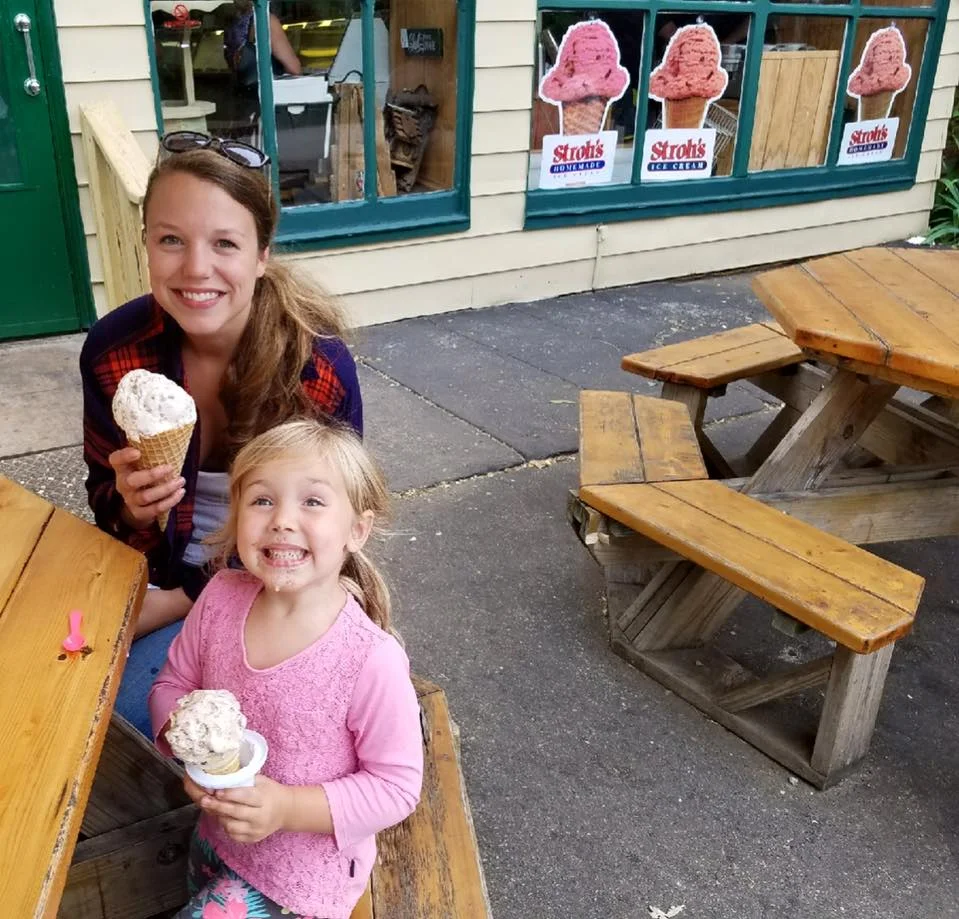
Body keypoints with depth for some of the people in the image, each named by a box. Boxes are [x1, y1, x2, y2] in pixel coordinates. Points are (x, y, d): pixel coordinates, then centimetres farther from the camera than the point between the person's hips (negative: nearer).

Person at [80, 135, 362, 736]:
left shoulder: (323, 371, -23)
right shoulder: (113, 350, -13)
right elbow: (105, 501, 0)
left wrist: (177, 603, -17)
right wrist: (132, 508, -25)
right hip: (161, 572, 4)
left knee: (127, 708, -20)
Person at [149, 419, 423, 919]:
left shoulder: (372, 661, -32)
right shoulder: (222, 597, -17)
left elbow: (397, 785, -21)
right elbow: (173, 684, -1)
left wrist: (288, 808, -30)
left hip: (301, 877, -5)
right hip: (214, 840, 5)